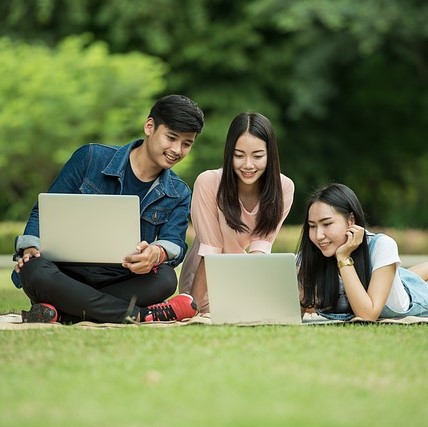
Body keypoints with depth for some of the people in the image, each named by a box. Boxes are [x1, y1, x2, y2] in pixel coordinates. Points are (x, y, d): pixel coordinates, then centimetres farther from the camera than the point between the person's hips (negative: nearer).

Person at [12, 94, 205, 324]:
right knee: (35, 270, -37)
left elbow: (175, 244, -6)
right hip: (68, 276, -2)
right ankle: (142, 315, -36)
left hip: (120, 284, 2)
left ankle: (59, 310, -33)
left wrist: (157, 253, -32)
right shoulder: (91, 158, 2)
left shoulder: (179, 195, 10)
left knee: (165, 278, -32)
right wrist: (31, 247, -17)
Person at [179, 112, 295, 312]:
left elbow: (261, 246, -14)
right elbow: (210, 250, -20)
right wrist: (196, 305, -24)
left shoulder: (283, 188, -13)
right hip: (207, 280, -4)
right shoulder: (208, 183, -23)